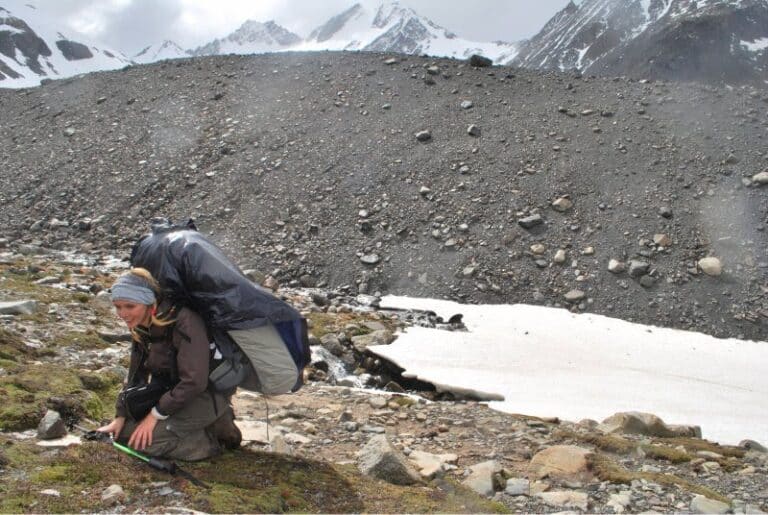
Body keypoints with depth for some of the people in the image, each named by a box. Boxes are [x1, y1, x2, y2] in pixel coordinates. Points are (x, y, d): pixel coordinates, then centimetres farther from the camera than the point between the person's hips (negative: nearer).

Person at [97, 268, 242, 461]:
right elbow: (135, 374, 8)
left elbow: (194, 382, -28)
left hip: (210, 394, -9)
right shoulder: (141, 327, -1)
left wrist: (156, 414, -21)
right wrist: (120, 416, 1)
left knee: (142, 439, -19)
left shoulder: (184, 322, -27)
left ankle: (215, 433, -6)